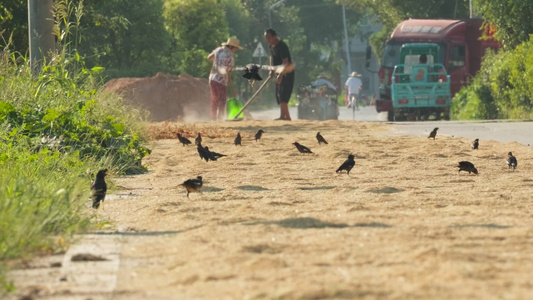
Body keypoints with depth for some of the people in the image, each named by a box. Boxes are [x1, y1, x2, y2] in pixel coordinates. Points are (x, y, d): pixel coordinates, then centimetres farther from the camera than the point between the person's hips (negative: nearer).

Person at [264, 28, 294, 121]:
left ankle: (282, 116, -24)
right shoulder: (271, 46, 6)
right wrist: (271, 70, 14)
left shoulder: (282, 46, -23)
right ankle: (287, 116, 16)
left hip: (287, 73, -10)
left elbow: (285, 62, -30)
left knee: (283, 95, -19)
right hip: (280, 73, 10)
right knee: (278, 95, 10)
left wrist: (281, 75, -36)